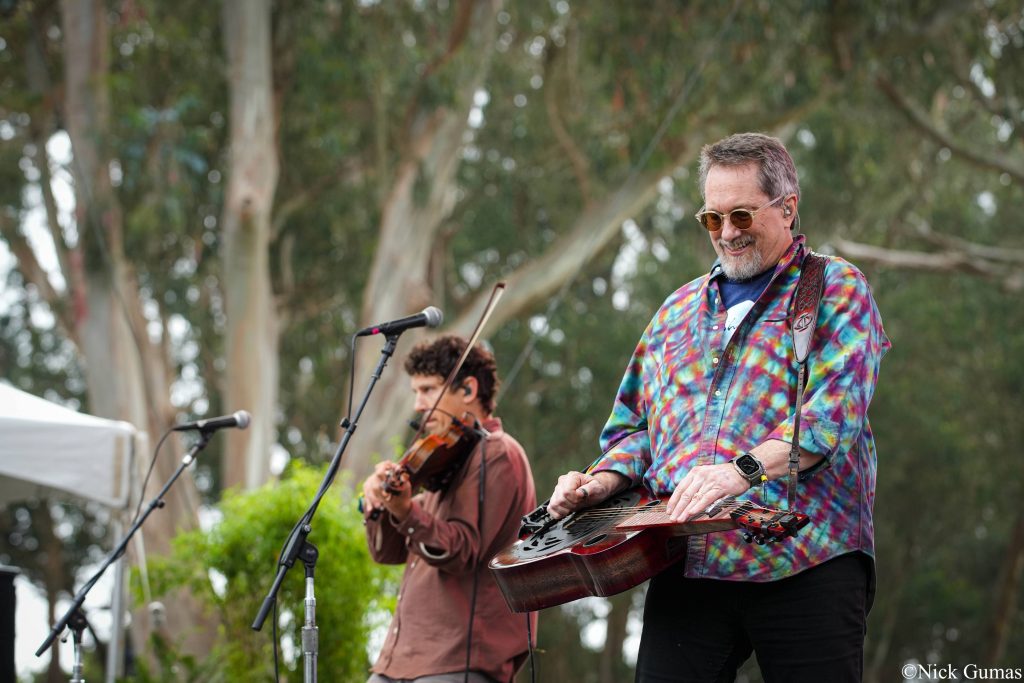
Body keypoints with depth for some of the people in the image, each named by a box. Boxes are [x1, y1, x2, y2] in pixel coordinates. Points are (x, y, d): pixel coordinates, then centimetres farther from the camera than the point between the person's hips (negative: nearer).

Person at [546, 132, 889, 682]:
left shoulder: (836, 290, 6)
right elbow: (633, 425, 28)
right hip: (688, 565, 4)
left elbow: (835, 409, -10)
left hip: (804, 564, -4)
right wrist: (603, 481, 5)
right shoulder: (679, 311, 24)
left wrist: (743, 468, -25)